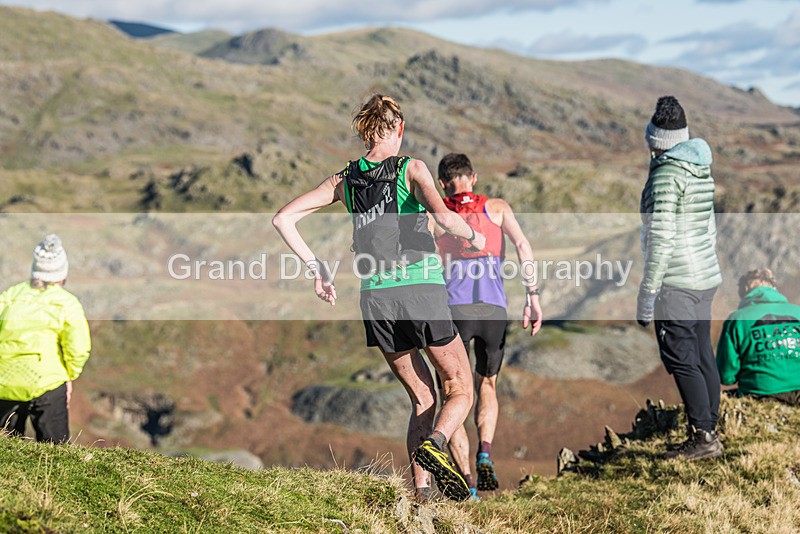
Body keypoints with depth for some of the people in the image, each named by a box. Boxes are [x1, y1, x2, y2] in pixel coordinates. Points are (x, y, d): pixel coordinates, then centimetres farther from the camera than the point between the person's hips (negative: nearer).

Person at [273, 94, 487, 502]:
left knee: (422, 399, 16)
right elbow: (442, 215, -20)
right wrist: (473, 236, 0)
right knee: (460, 391, 10)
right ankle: (434, 443, -21)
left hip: (375, 298, 4)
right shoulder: (412, 169, -2)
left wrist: (315, 267, 10)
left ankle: (420, 492, 3)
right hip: (421, 291, -4)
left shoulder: (343, 180, 10)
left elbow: (283, 219, 8)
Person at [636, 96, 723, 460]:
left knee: (680, 360, -6)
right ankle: (709, 432, 15)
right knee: (702, 357, 11)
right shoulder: (701, 169, 12)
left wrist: (647, 293, -16)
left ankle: (703, 436, -7)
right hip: (704, 279, 9)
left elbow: (662, 237, -19)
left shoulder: (666, 174, -15)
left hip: (676, 283, -9)